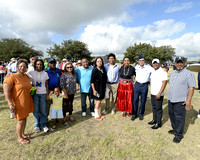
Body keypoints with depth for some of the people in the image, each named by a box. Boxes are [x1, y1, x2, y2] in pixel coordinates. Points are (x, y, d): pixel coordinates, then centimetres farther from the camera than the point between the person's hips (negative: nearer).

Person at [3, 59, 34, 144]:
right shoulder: (11, 77, -15)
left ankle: (23, 134, 38)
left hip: (26, 102, 7)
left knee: (24, 118, 18)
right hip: (18, 104, -7)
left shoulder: (27, 77, 8)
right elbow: (6, 92, -19)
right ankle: (19, 138, 27)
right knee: (21, 120, 5)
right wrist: (11, 104, -23)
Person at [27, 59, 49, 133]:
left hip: (43, 94, 1)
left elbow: (46, 85, 7)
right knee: (36, 110, 7)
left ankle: (43, 125, 20)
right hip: (34, 93, 0)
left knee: (43, 110, 5)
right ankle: (37, 125, 26)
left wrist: (47, 94, 4)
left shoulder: (45, 73, 4)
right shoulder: (31, 73, 0)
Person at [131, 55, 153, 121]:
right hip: (137, 85, 2)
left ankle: (141, 114, 26)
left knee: (143, 101, 9)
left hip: (145, 85, -1)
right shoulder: (136, 67, 5)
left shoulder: (148, 67, -4)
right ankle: (134, 114, 18)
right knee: (135, 100, 4)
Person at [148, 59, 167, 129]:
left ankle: (158, 123, 14)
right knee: (154, 107, 16)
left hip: (159, 94, -7)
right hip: (152, 93, 7)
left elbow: (164, 83, -17)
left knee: (158, 108, 2)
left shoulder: (163, 72, -12)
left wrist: (159, 93, -21)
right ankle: (154, 120, 29)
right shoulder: (153, 71, 11)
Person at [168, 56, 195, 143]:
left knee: (179, 118, 1)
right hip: (171, 99, 7)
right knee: (172, 115, 18)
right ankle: (175, 129, 37)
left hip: (180, 101, -7)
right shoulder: (173, 73, 12)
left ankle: (179, 135, 15)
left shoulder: (189, 74, -10)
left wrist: (188, 100, -20)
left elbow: (191, 88, -14)